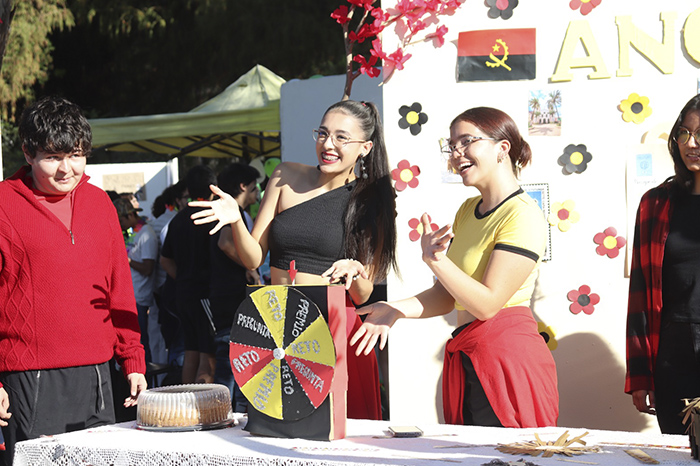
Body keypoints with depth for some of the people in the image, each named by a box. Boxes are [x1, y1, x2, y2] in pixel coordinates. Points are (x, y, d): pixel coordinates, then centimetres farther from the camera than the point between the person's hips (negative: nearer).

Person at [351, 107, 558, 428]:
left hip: (508, 357, -8)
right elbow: (446, 296, 13)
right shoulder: (468, 211, 16)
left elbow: (487, 304, -17)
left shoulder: (522, 216, -11)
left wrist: (435, 260, -26)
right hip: (465, 361, 8)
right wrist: (393, 311, -2)